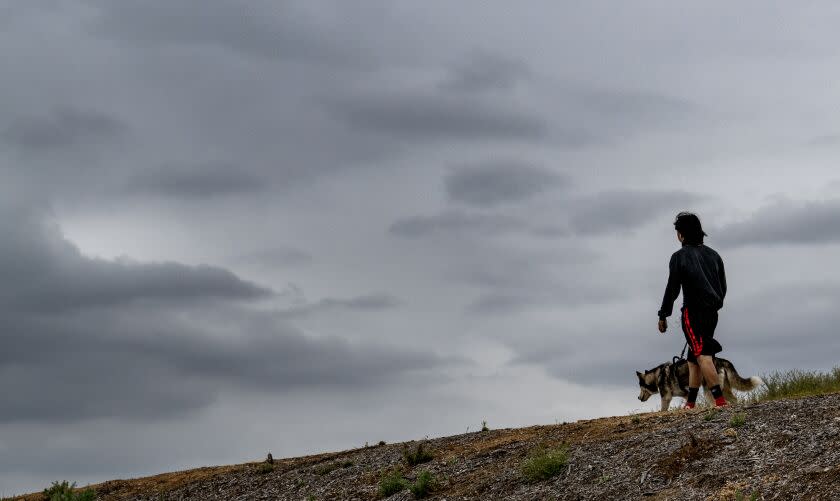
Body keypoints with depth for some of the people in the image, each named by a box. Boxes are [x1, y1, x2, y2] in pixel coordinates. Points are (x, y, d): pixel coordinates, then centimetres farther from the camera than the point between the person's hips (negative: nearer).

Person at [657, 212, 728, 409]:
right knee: (694, 357, 14)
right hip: (712, 313, 7)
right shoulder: (713, 255, 12)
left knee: (702, 355, -11)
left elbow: (672, 289, -10)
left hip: (693, 312, -7)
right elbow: (723, 287, 16)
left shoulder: (679, 257, -8)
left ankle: (720, 400, -21)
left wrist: (663, 316, -3)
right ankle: (690, 403, 16)